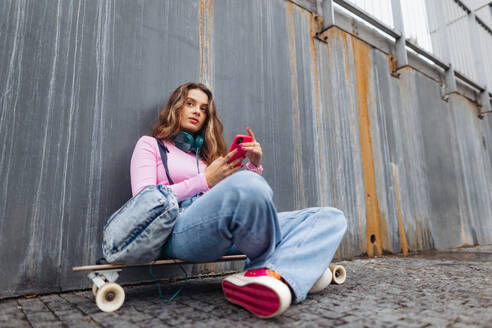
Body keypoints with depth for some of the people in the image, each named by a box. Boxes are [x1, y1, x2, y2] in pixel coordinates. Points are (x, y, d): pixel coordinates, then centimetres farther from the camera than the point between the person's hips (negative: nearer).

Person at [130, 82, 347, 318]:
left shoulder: (207, 152, 31)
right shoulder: (150, 144, 19)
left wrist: (254, 166, 6)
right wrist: (205, 181, -7)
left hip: (228, 234, 6)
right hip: (180, 232, -6)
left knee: (332, 217, -6)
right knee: (246, 184, -39)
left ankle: (268, 274, -36)